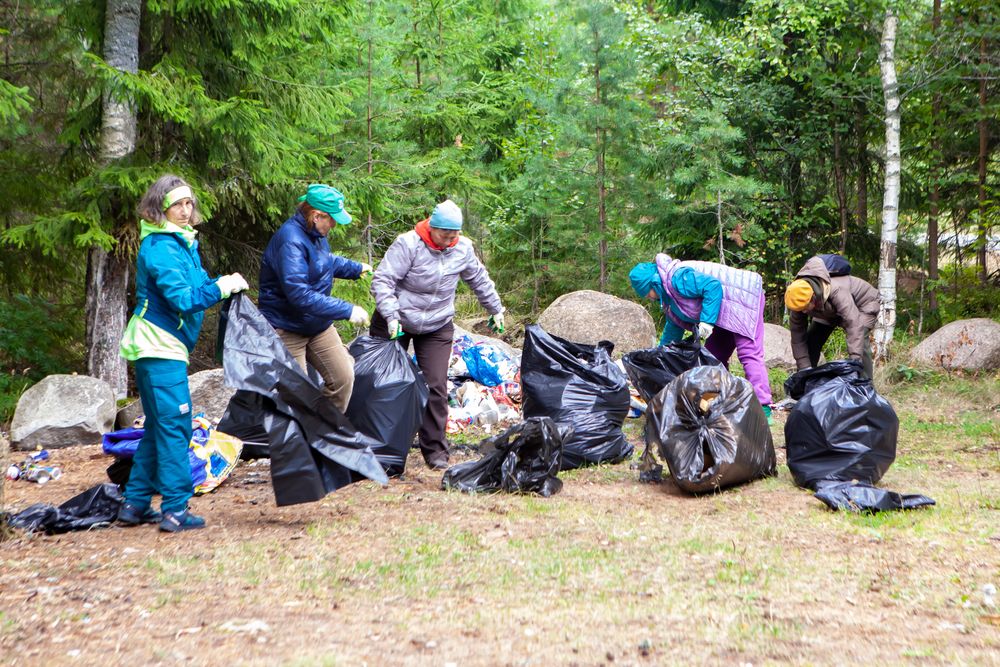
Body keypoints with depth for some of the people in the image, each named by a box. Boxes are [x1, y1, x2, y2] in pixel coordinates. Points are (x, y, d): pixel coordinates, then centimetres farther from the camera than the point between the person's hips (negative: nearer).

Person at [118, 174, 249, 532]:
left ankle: (135, 503, 20)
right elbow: (183, 299, -21)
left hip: (161, 346, 10)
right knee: (174, 425, -9)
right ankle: (175, 510, -6)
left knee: (160, 425, 14)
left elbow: (196, 285, 17)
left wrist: (222, 283, 0)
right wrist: (222, 288, -14)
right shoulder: (161, 248, -15)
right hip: (159, 346, -10)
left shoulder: (183, 243, 15)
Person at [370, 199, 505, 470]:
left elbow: (480, 280, 13)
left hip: (437, 328, 3)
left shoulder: (463, 249, -5)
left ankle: (435, 449, 0)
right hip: (395, 323, -2)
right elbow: (382, 280, -21)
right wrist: (391, 316, -30)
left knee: (436, 386, -7)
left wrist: (495, 309, 20)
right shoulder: (408, 244, -19)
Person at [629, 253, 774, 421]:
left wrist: (707, 320, -30)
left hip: (744, 299, -11)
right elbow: (674, 325, 24)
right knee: (714, 355, 9)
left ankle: (763, 409, -25)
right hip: (727, 315, 11)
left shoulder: (677, 277, -21)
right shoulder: (668, 292, 13)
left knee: (749, 353, -19)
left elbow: (713, 286, -29)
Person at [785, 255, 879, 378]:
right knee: (810, 343, -2)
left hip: (861, 304, -5)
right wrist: (805, 368, -27)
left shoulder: (837, 291, -47)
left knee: (859, 342, -27)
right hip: (829, 311, 5)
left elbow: (853, 323, -53)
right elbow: (797, 338, -23)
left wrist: (855, 360, -59)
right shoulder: (800, 301, -29)